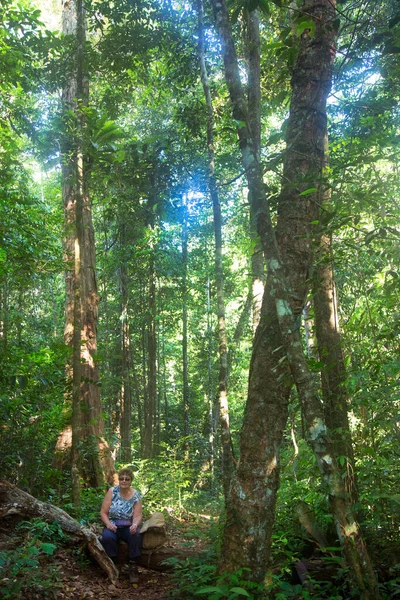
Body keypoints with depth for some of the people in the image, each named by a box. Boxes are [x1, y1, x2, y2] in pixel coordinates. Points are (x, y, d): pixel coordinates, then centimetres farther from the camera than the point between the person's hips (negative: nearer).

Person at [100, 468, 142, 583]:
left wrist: (135, 525, -29)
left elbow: (137, 516, -7)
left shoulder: (136, 495, -3)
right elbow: (103, 512, -4)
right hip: (113, 526, 0)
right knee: (107, 537, -33)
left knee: (136, 535, -33)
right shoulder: (112, 491, -5)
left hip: (129, 527, 0)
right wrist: (108, 524, -23)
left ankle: (133, 566, -20)